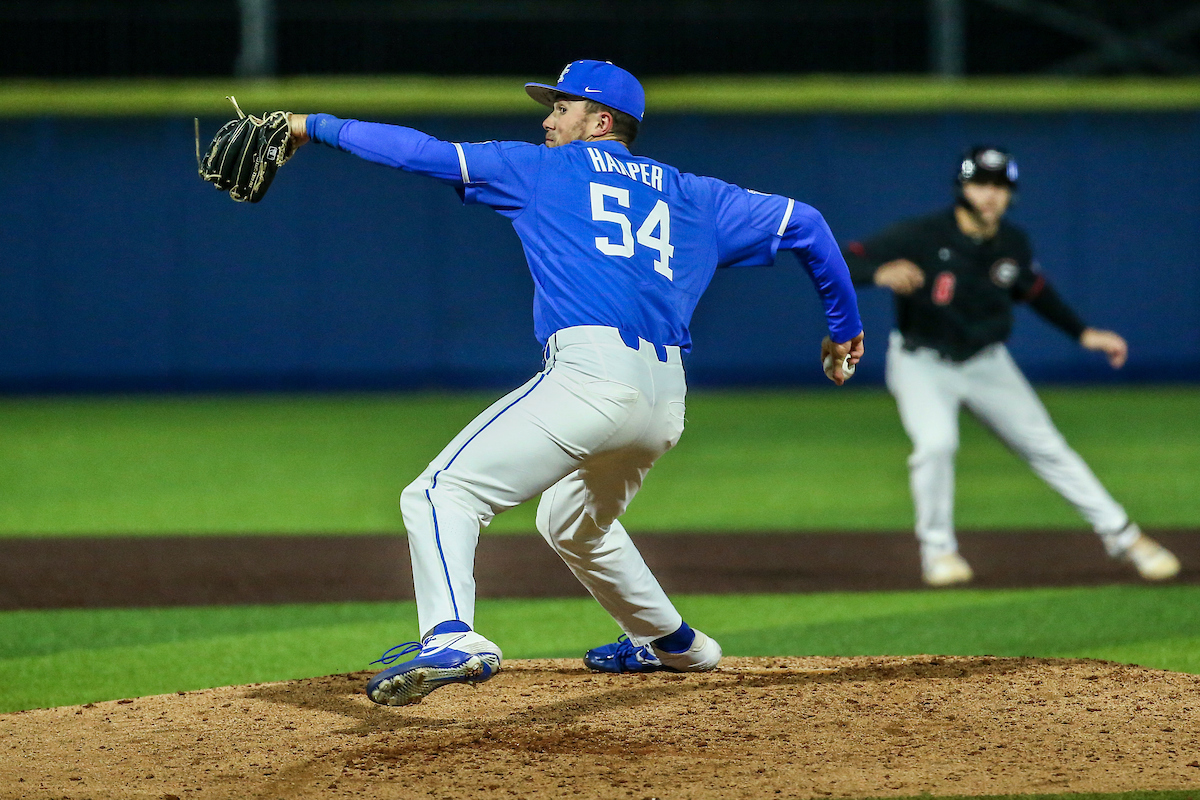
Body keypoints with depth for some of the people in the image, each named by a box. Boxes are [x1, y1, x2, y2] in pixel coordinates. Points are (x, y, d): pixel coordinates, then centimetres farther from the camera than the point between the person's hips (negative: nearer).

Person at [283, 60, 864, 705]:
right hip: (666, 403, 7)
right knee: (573, 524, 35)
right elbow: (801, 222, 28)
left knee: (441, 494, -15)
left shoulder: (542, 168, 14)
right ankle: (672, 643, 46)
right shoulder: (694, 197, 26)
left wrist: (317, 127, 17)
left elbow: (425, 153, 10)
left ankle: (451, 636, -40)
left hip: (590, 376, -7)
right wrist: (843, 325, 38)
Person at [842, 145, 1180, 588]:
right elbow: (843, 264, -31)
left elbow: (1034, 289, 13)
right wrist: (881, 273, -52)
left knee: (1047, 447, 5)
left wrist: (1083, 333, 9)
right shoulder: (919, 236, -25)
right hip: (922, 363, -4)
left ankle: (1122, 535, 17)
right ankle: (937, 549, -7)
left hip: (987, 363, 4)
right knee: (936, 442, -28)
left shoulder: (1013, 243, -9)